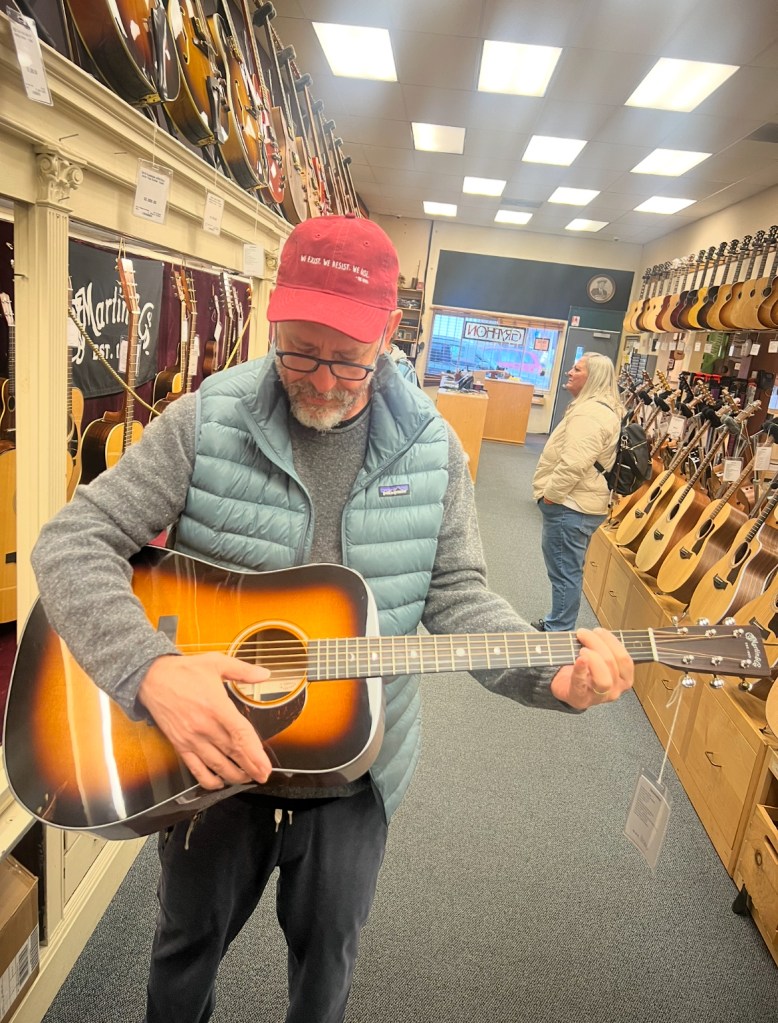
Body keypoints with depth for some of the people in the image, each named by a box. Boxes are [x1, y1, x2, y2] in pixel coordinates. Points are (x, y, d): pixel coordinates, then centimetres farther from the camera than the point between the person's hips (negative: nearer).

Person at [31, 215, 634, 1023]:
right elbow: (74, 540, -16)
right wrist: (151, 669, -33)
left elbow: (456, 596, -6)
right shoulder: (204, 423, -15)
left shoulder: (431, 448, -8)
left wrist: (553, 674, -23)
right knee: (190, 941, 27)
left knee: (326, 953, 26)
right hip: (208, 756, 0)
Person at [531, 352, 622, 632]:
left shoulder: (589, 413, -20)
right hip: (581, 503, 11)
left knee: (565, 571, -2)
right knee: (566, 569, 19)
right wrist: (553, 493, 22)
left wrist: (549, 494, -18)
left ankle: (559, 634, 8)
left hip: (570, 506, -11)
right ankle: (556, 624, 32)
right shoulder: (604, 409, 16)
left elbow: (573, 464, -29)